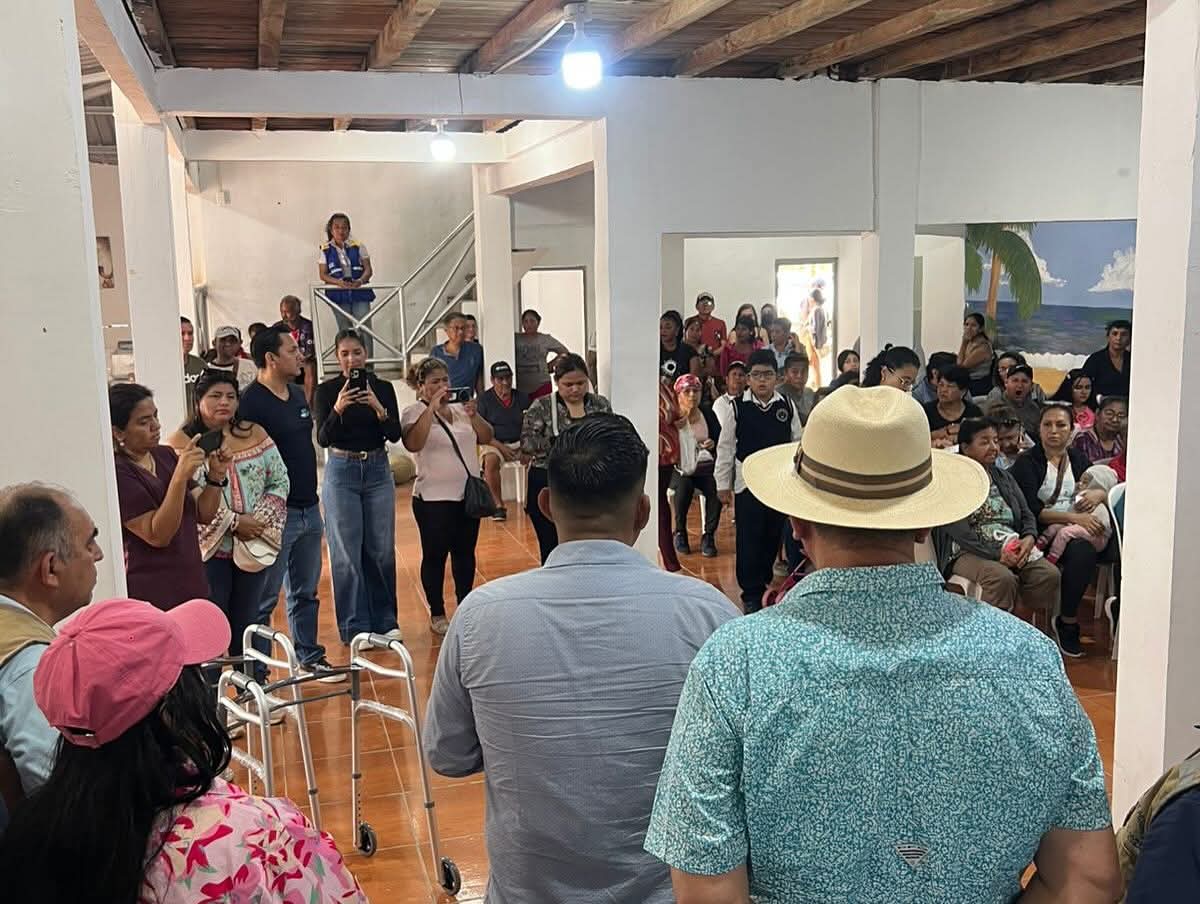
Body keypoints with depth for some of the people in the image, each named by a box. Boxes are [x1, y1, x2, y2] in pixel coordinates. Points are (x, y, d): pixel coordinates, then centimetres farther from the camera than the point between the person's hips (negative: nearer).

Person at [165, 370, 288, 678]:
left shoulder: (255, 434, 6)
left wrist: (260, 519, -10)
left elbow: (279, 482, 5)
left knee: (248, 621, 14)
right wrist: (233, 522, -18)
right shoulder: (181, 444, -7)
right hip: (208, 549, -4)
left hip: (253, 546, 4)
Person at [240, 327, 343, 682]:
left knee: (306, 591, 18)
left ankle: (310, 657, 30)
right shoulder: (251, 403, -16)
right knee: (264, 598, 2)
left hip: (308, 508, 8)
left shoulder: (298, 394, 11)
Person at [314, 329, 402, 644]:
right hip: (341, 472, -2)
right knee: (346, 553, 0)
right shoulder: (327, 390, -2)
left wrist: (379, 409, -21)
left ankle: (384, 621, 19)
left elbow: (395, 435, -4)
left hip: (378, 470, 2)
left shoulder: (383, 388, 3)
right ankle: (355, 626, 8)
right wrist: (337, 410, -27)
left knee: (382, 550, 6)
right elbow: (323, 438, -11)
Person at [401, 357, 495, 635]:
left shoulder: (460, 409, 10)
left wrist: (473, 415, -12)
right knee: (435, 555, 3)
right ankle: (437, 614, 16)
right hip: (433, 498, -5)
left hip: (468, 494, 5)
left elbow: (486, 438, 5)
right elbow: (412, 444, -25)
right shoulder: (414, 413, -6)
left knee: (465, 553, 13)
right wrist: (432, 407, -27)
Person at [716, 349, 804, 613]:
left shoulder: (787, 406, 1)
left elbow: (798, 443, 8)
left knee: (773, 537, 12)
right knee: (749, 541, 0)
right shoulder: (738, 407, -6)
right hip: (747, 484, -2)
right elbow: (725, 448, 0)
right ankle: (751, 594, 10)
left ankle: (763, 582, 31)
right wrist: (723, 484, 0)